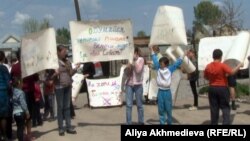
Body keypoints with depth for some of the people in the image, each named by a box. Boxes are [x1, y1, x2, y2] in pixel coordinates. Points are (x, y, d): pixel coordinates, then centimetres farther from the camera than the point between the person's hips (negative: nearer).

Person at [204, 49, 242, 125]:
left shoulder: (208, 66, 1)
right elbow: (232, 72, -19)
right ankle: (226, 123, -5)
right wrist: (239, 65, -8)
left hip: (212, 88, 4)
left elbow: (205, 77, 10)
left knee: (214, 108, 10)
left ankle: (214, 123, 14)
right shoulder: (222, 65, -13)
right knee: (225, 107, 3)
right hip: (222, 88, -4)